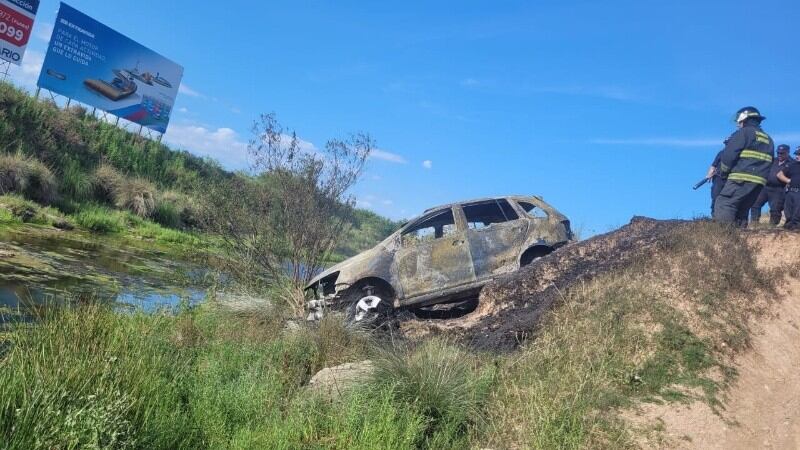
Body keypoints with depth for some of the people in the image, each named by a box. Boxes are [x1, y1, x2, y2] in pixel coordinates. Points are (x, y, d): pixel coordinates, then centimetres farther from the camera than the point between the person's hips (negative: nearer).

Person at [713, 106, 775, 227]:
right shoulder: (768, 140, 23)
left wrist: (723, 171, 6)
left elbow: (728, 155, -8)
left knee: (723, 206, -14)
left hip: (741, 179, -8)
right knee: (741, 211, 14)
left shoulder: (743, 133, -1)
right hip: (759, 181, 8)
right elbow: (768, 164, 22)